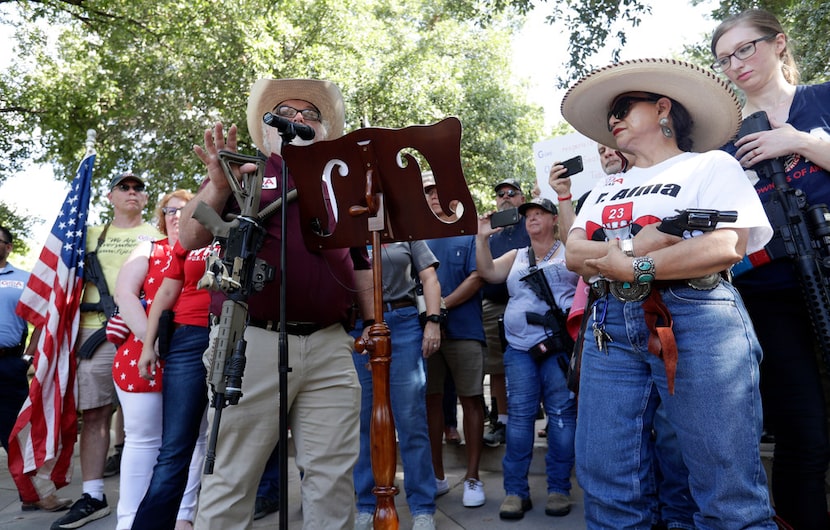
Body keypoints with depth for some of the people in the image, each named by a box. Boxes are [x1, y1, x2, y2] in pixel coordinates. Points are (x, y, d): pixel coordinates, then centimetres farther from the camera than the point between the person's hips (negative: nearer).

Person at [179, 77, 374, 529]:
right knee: (232, 477, 5)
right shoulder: (241, 169, 10)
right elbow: (190, 239, 0)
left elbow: (361, 264, 21)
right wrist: (218, 184, -16)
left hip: (330, 344, 3)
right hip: (252, 341, -3)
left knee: (335, 472, 8)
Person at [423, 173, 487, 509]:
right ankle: (436, 475, 21)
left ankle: (472, 478, 14)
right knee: (430, 400, 8)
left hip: (463, 328, -2)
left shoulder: (470, 232, 5)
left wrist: (442, 305, -14)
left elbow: (476, 278, -5)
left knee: (471, 400, 2)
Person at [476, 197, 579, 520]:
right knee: (519, 415, 2)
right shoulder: (515, 257, 19)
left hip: (561, 345, -3)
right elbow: (488, 272, 9)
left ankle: (558, 488, 12)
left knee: (561, 413, 0)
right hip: (520, 348, 3)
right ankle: (515, 490, 9)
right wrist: (482, 237, -2)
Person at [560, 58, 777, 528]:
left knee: (727, 488, -1)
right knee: (607, 483, 4)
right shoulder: (606, 188, 24)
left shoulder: (712, 165, 7)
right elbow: (575, 253, 8)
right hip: (611, 327, 5)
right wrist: (635, 246, -9)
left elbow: (727, 246, -9)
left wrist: (633, 267, -8)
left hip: (696, 322, -5)